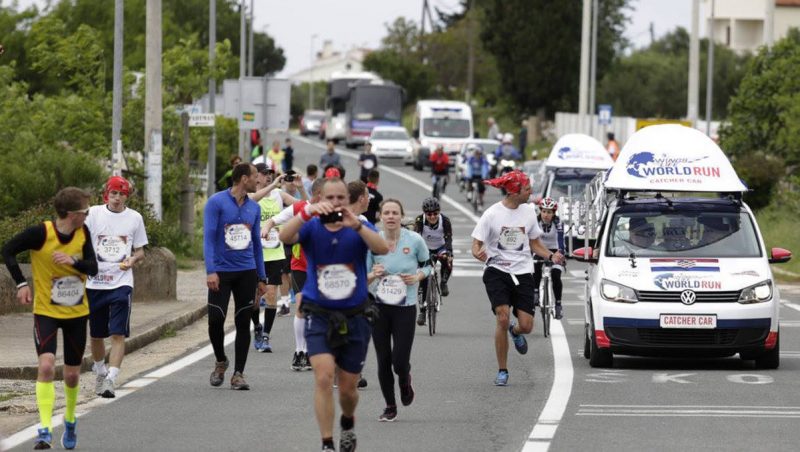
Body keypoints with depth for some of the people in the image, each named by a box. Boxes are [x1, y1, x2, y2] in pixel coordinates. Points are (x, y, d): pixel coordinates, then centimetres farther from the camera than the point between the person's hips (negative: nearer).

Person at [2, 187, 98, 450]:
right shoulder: (41, 233, -18)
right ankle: (45, 430, -22)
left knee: (72, 374, 11)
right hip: (46, 311, -4)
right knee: (46, 365, -22)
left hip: (77, 312, 4)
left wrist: (72, 261, -27)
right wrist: (21, 284, -16)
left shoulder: (83, 233, -5)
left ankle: (70, 422, 36)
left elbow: (93, 268, -7)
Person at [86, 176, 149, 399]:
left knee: (118, 334, -13)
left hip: (121, 283, -1)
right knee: (96, 334, 12)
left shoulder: (134, 218, 4)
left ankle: (110, 379, -16)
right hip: (94, 283, 1)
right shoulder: (94, 213, 1)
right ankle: (99, 371, 35)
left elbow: (140, 251, 11)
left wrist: (133, 259, -10)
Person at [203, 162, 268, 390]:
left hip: (247, 272, 4)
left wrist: (261, 278, 16)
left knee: (243, 323, 2)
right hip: (222, 272, -4)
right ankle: (220, 362, 19)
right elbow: (208, 237, -10)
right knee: (216, 320, -7)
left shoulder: (254, 208, 10)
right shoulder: (216, 202, -6)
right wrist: (211, 271, -19)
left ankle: (238, 374, 6)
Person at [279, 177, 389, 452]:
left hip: (354, 318, 1)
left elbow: (382, 249, -22)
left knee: (348, 389, 10)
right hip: (319, 316, -1)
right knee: (324, 378, -20)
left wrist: (356, 226, -39)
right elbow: (285, 237, -23)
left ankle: (348, 423, 43)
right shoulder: (312, 228, -2)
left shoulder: (360, 229, -2)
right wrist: (307, 213, -39)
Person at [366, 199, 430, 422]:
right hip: (378, 307, 1)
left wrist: (417, 277, -9)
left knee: (400, 360, -8)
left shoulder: (415, 240, -6)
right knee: (383, 360, 3)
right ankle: (390, 406, 21)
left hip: (405, 307, -1)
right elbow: (362, 277, 1)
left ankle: (405, 381, 30)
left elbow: (427, 265, 11)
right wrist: (373, 275, -20)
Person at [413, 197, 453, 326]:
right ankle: (422, 310, 1)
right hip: (425, 249, 0)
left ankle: (443, 283, -4)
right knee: (423, 278, -9)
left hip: (440, 248, 0)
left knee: (447, 261, -33)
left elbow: (448, 239, -33)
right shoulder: (419, 221, -25)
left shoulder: (445, 221, -25)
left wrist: (448, 253, -51)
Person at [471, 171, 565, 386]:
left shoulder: (528, 212, 6)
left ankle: (515, 332, 36)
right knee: (503, 318, -19)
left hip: (523, 273, 3)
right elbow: (476, 245, -4)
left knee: (526, 325, -5)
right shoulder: (492, 214, -7)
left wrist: (550, 256, -1)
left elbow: (535, 242, 18)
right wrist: (480, 254, -28)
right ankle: (502, 371, -5)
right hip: (497, 271, -3)